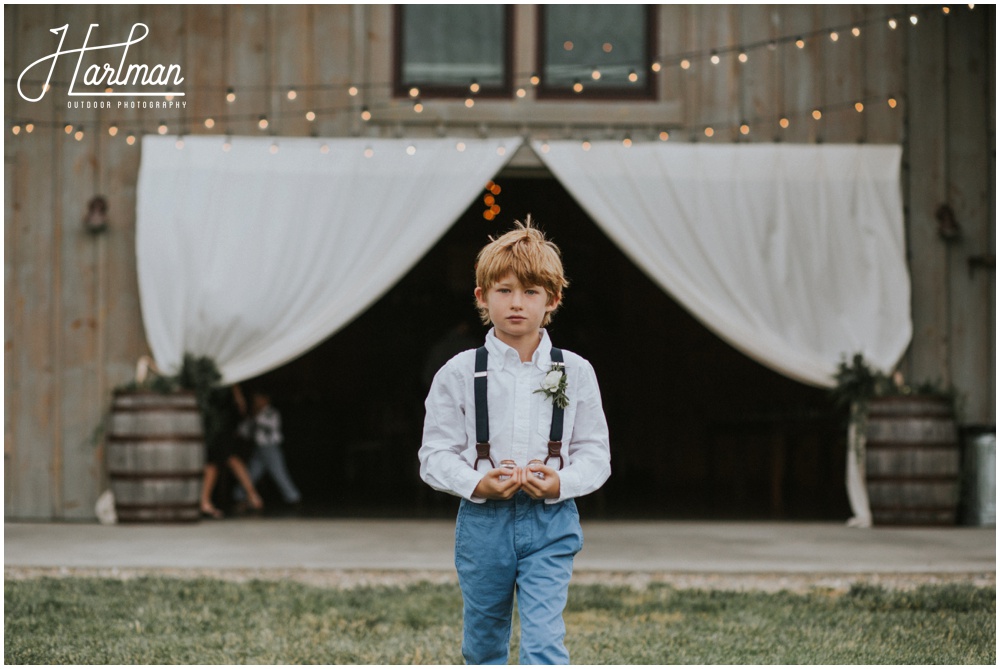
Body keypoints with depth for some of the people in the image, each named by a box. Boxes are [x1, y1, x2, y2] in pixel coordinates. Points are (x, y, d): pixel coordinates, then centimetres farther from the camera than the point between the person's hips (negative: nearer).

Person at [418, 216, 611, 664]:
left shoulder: (575, 373, 1)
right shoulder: (459, 374, -2)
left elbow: (595, 455, 3)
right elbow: (435, 455, -2)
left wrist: (559, 483, -16)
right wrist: (478, 483, -19)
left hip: (550, 523, -1)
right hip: (482, 521, 1)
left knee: (544, 639, -12)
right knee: (484, 641, 14)